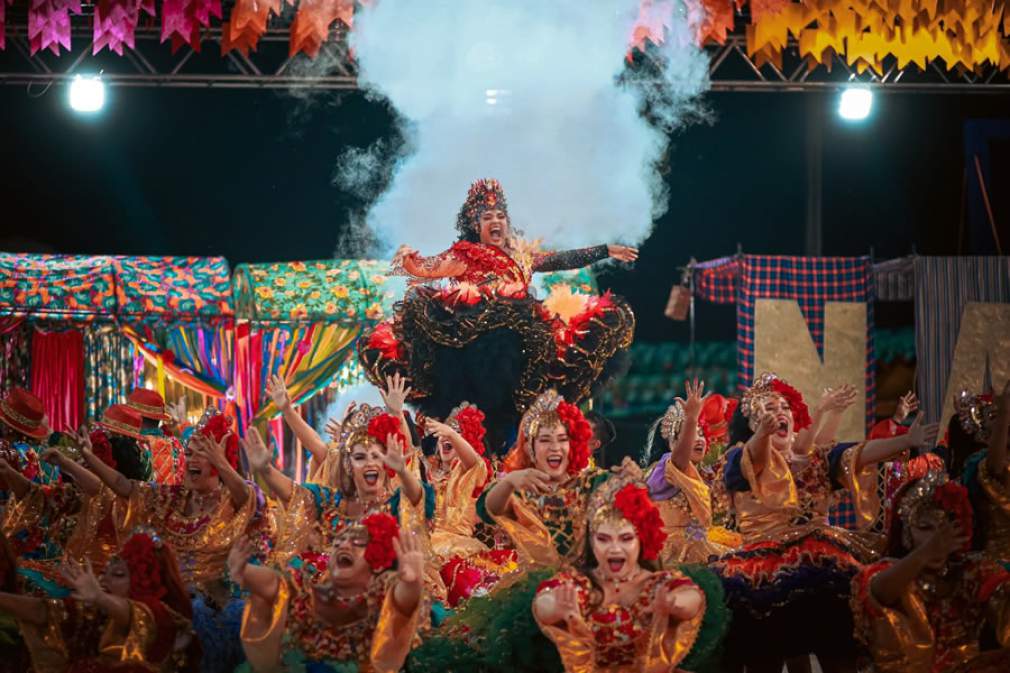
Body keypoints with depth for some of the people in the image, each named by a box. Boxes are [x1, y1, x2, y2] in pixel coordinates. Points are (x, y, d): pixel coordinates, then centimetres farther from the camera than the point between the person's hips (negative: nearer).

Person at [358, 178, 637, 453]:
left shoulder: (522, 254, 23)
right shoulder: (464, 255, 6)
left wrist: (607, 251, 25)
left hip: (523, 336, 7)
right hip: (478, 342, -7)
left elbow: (561, 260, 26)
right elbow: (426, 268, -7)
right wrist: (408, 261, -29)